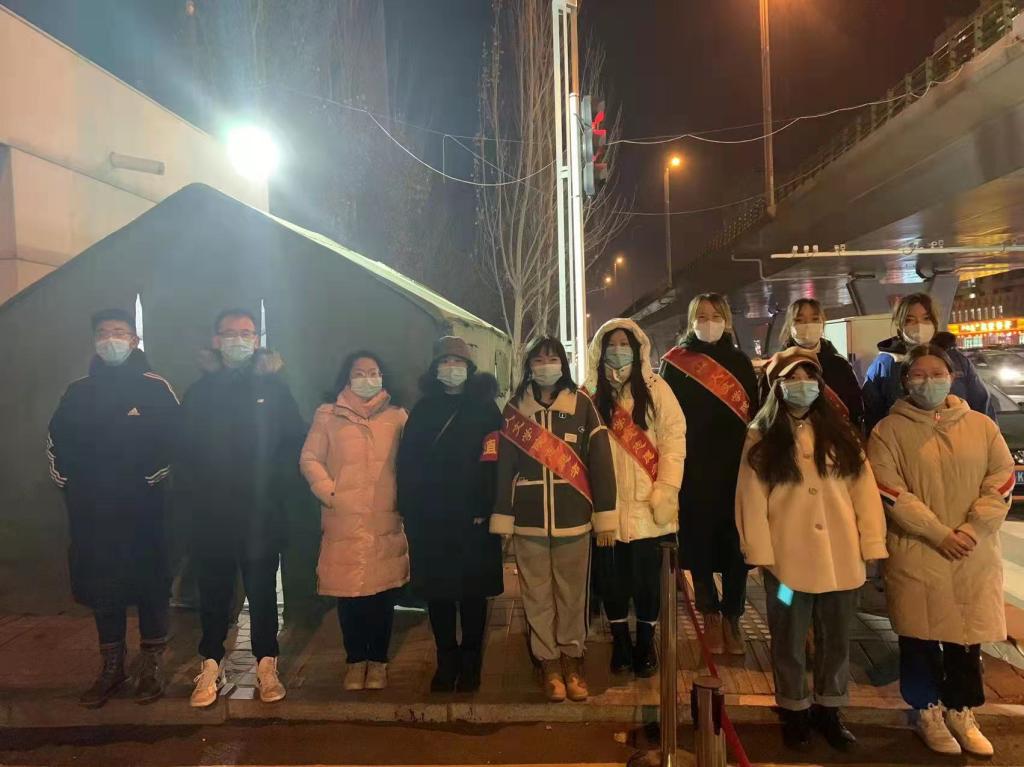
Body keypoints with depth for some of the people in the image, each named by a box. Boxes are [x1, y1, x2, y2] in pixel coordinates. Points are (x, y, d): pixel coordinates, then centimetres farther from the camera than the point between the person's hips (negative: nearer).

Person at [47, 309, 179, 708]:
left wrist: (150, 480, -11)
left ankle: (151, 665, 17)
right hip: (91, 509, 4)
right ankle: (111, 666, 24)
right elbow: (56, 439, 16)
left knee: (149, 584, 3)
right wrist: (67, 483, 6)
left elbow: (177, 439, -5)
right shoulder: (78, 391, 11)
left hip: (143, 507, -3)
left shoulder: (155, 388, -1)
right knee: (102, 586, 10)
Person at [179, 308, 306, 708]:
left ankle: (267, 667, 21)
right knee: (213, 594, 9)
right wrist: (193, 496, -1)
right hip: (212, 516, 1)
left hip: (262, 515, -1)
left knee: (263, 592, 8)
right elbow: (185, 453, 8)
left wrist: (275, 486, -7)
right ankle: (210, 668, 23)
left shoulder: (274, 389, 4)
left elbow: (295, 443, 2)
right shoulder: (199, 393, 7)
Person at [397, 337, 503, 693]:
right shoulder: (423, 409, 9)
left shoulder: (485, 408, 1)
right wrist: (409, 510, -3)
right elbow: (406, 463, 5)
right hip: (428, 520, 2)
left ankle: (470, 663, 24)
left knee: (472, 592, 8)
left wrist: (485, 509, -14)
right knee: (437, 592, 9)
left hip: (472, 520, -2)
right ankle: (446, 661, 25)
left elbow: (493, 461, -6)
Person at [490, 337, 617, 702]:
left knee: (572, 593, 8)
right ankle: (549, 662, 24)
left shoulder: (582, 404, 0)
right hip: (528, 520, 1)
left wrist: (605, 516, -6)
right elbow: (504, 465, 4)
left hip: (573, 518, -1)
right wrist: (502, 518, 1)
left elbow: (600, 460, -2)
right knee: (537, 595, 9)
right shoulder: (515, 408, 5)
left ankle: (572, 658, 26)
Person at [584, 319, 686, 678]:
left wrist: (666, 490, -13)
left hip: (647, 506, -1)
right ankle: (620, 641, 30)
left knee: (647, 576, 6)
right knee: (612, 577, 9)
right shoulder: (591, 394, 5)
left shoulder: (656, 388, 2)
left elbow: (674, 437, -4)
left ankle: (646, 642, 28)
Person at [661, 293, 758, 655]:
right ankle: (710, 615, 21)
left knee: (735, 543, 4)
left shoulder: (740, 362, 10)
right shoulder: (675, 363, 4)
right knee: (699, 540, 5)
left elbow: (755, 414, 9)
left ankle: (732, 616, 19)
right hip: (693, 470, -1)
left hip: (735, 468, 2)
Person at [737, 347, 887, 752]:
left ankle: (828, 709, 34)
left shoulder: (839, 431, 8)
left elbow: (863, 488, 4)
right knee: (790, 642, 12)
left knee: (836, 641, 16)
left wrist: (872, 545, -2)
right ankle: (795, 711, 29)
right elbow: (752, 499, -4)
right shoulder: (762, 438, -1)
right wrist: (761, 554, -9)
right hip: (788, 560, -3)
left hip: (841, 558, 3)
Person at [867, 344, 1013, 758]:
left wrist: (972, 529, -12)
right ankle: (928, 711, 27)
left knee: (967, 635, 12)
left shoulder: (981, 425, 6)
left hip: (974, 556, 3)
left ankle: (961, 712, 31)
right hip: (916, 556, -3)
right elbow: (890, 492, -12)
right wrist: (940, 534, -17)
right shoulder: (888, 431, -5)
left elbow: (1002, 480, 1)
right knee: (921, 636, 7)